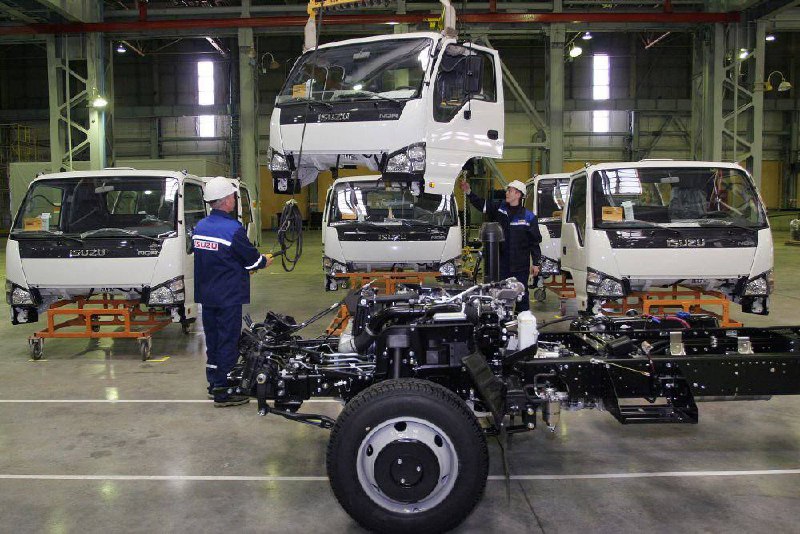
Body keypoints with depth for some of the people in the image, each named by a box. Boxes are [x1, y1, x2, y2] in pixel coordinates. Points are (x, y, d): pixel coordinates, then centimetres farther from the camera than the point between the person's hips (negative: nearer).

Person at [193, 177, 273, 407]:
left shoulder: (199, 227, 6)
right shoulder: (233, 229, -19)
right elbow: (251, 258, -11)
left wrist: (246, 267, 15)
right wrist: (264, 261, 11)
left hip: (206, 294, 8)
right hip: (229, 296, -7)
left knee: (212, 337, 17)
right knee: (228, 341, 0)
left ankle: (214, 383, 29)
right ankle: (223, 392, 5)